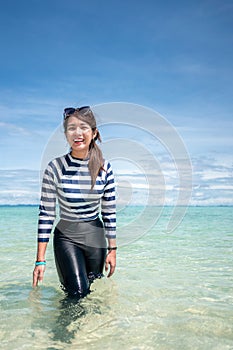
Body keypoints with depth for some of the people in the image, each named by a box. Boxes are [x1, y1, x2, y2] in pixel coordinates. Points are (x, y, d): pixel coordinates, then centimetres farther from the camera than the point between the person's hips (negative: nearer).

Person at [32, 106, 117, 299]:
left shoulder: (104, 167, -5)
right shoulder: (55, 168, -11)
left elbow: (109, 212, 2)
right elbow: (46, 214, -9)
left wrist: (112, 249, 2)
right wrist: (40, 260, -10)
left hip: (96, 236, 3)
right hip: (66, 237, -2)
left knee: (94, 291, 12)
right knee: (78, 294, -11)